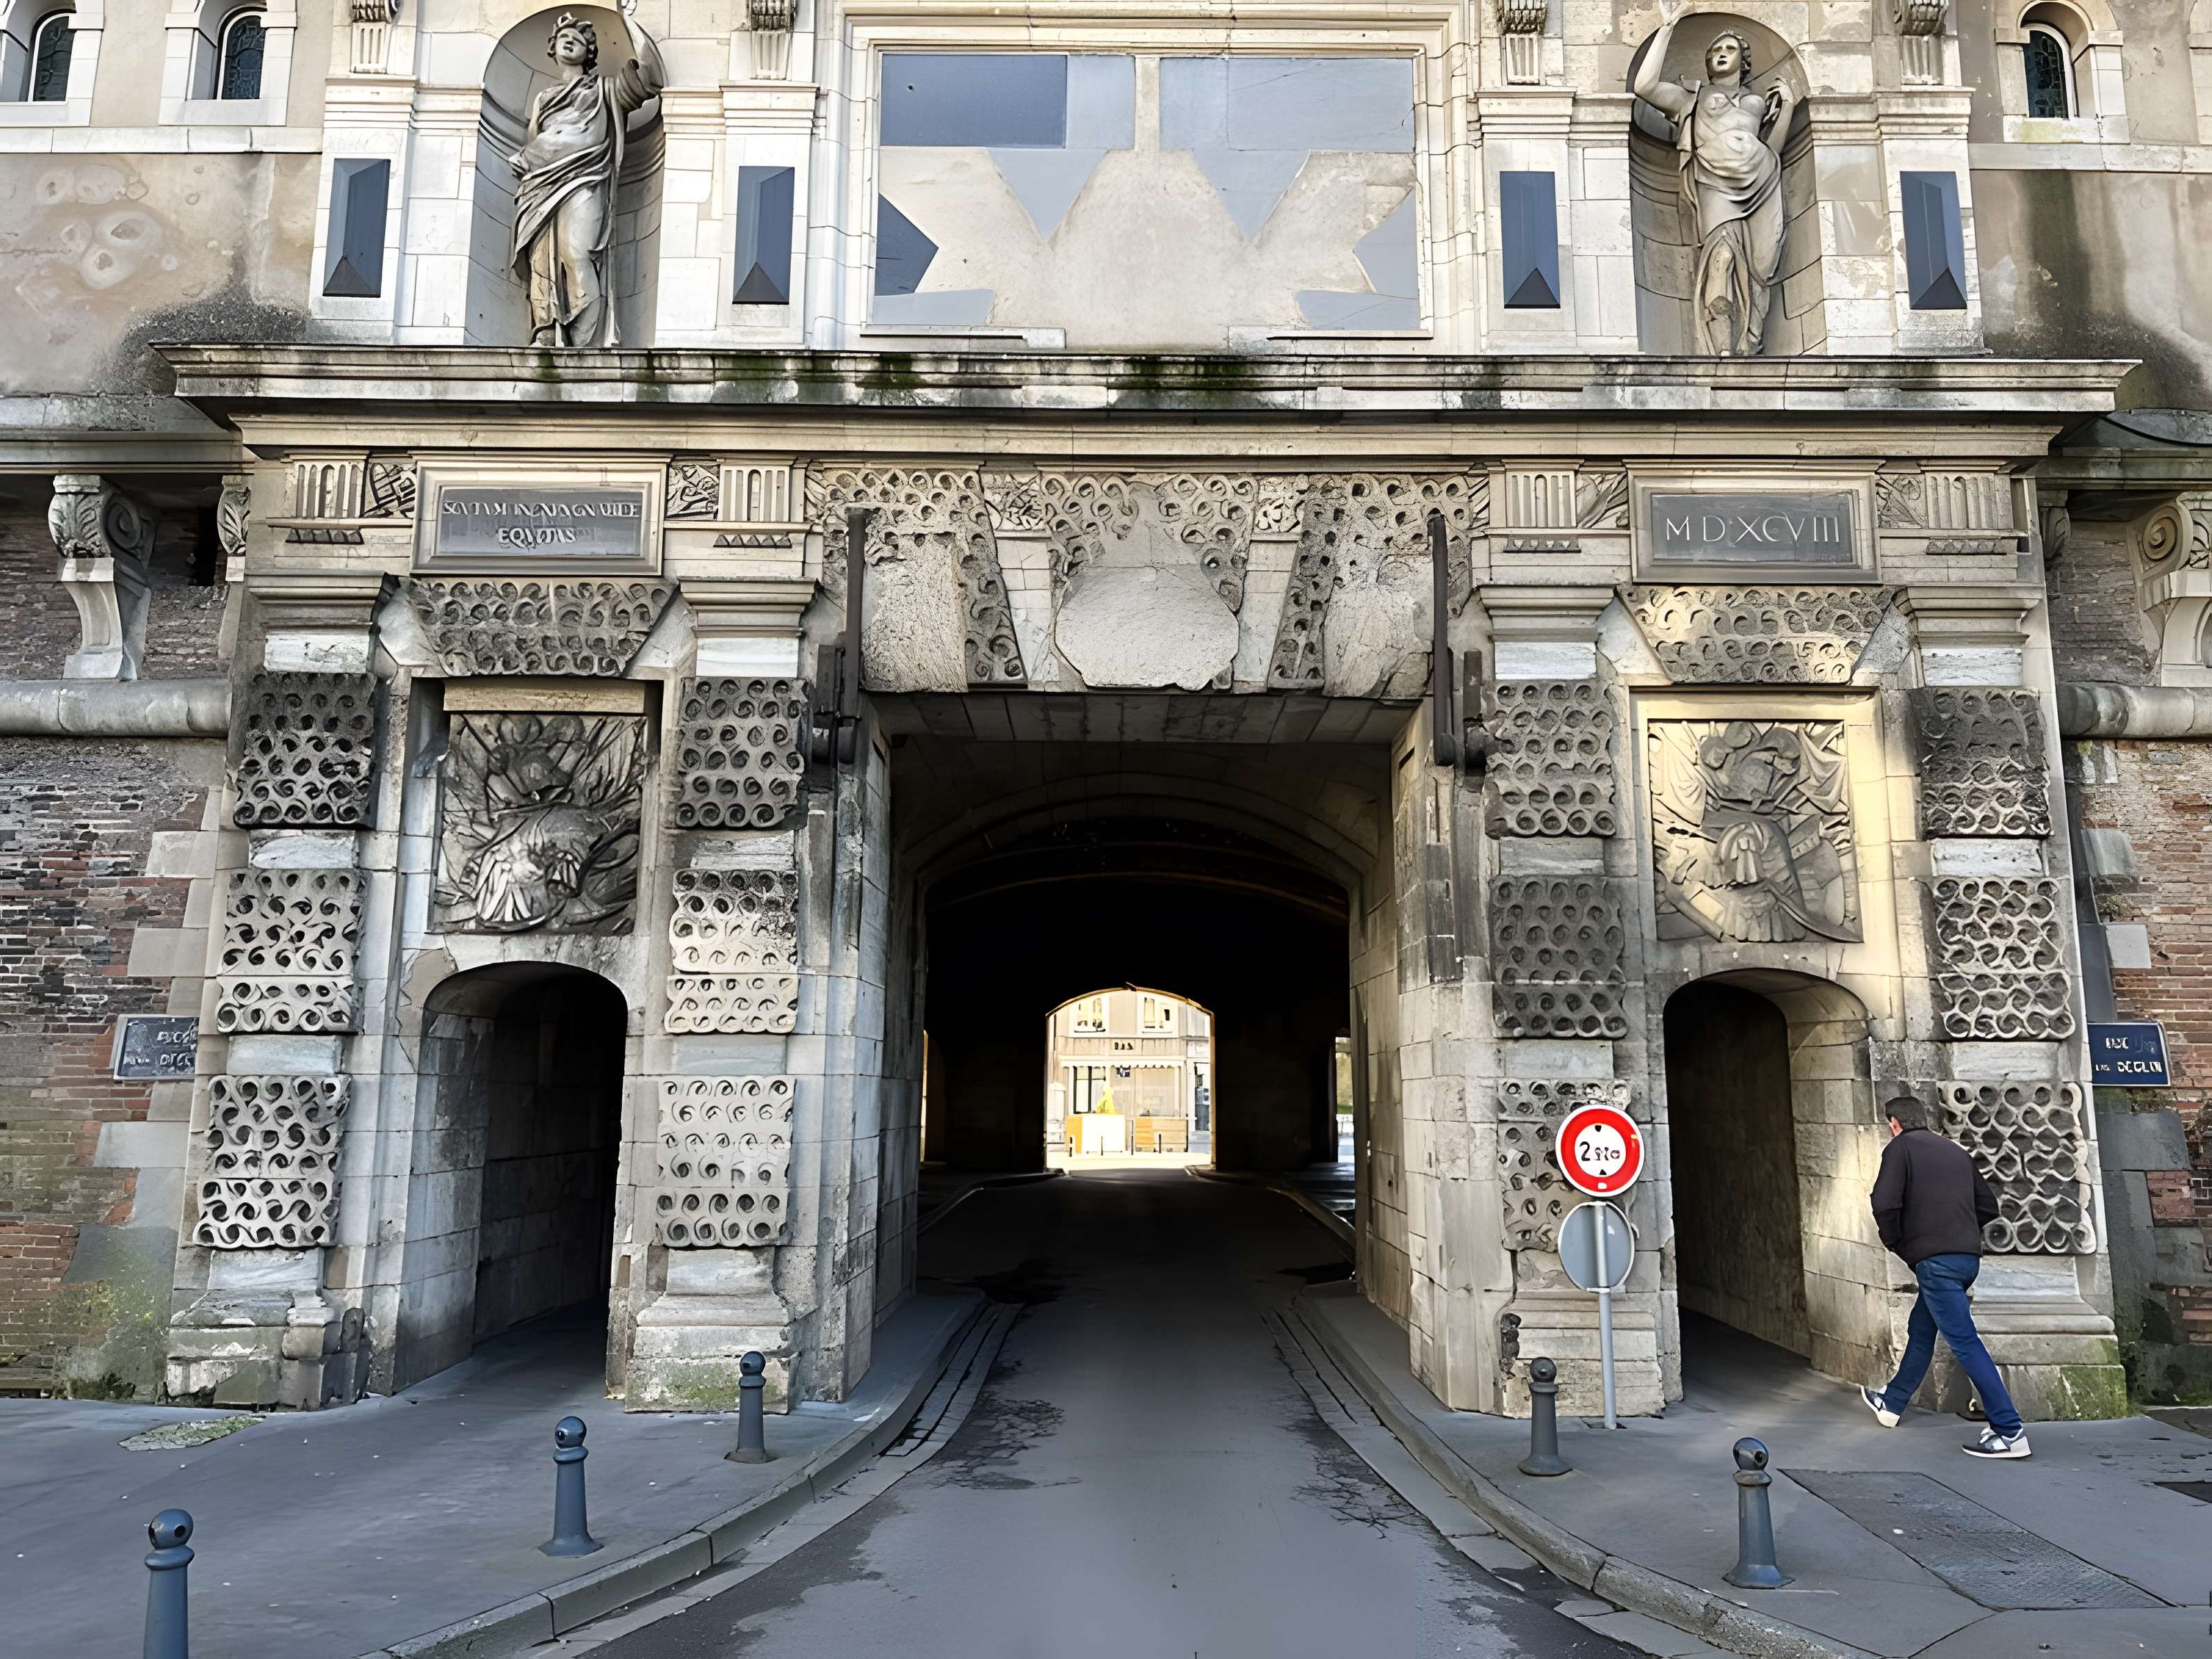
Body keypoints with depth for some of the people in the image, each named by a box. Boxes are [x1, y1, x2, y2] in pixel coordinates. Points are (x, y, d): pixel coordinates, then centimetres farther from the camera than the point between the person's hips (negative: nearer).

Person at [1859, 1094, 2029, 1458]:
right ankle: (1891, 1403, 34)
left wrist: (1894, 1242, 2)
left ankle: (2010, 1431, -11)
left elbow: (1885, 1203, -15)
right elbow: (1988, 1206, 20)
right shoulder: (1956, 1151, 18)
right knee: (1920, 1330, 20)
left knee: (1964, 1341, -8)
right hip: (1968, 1257, 8)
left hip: (1935, 1260, -8)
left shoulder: (1900, 1147, -3)